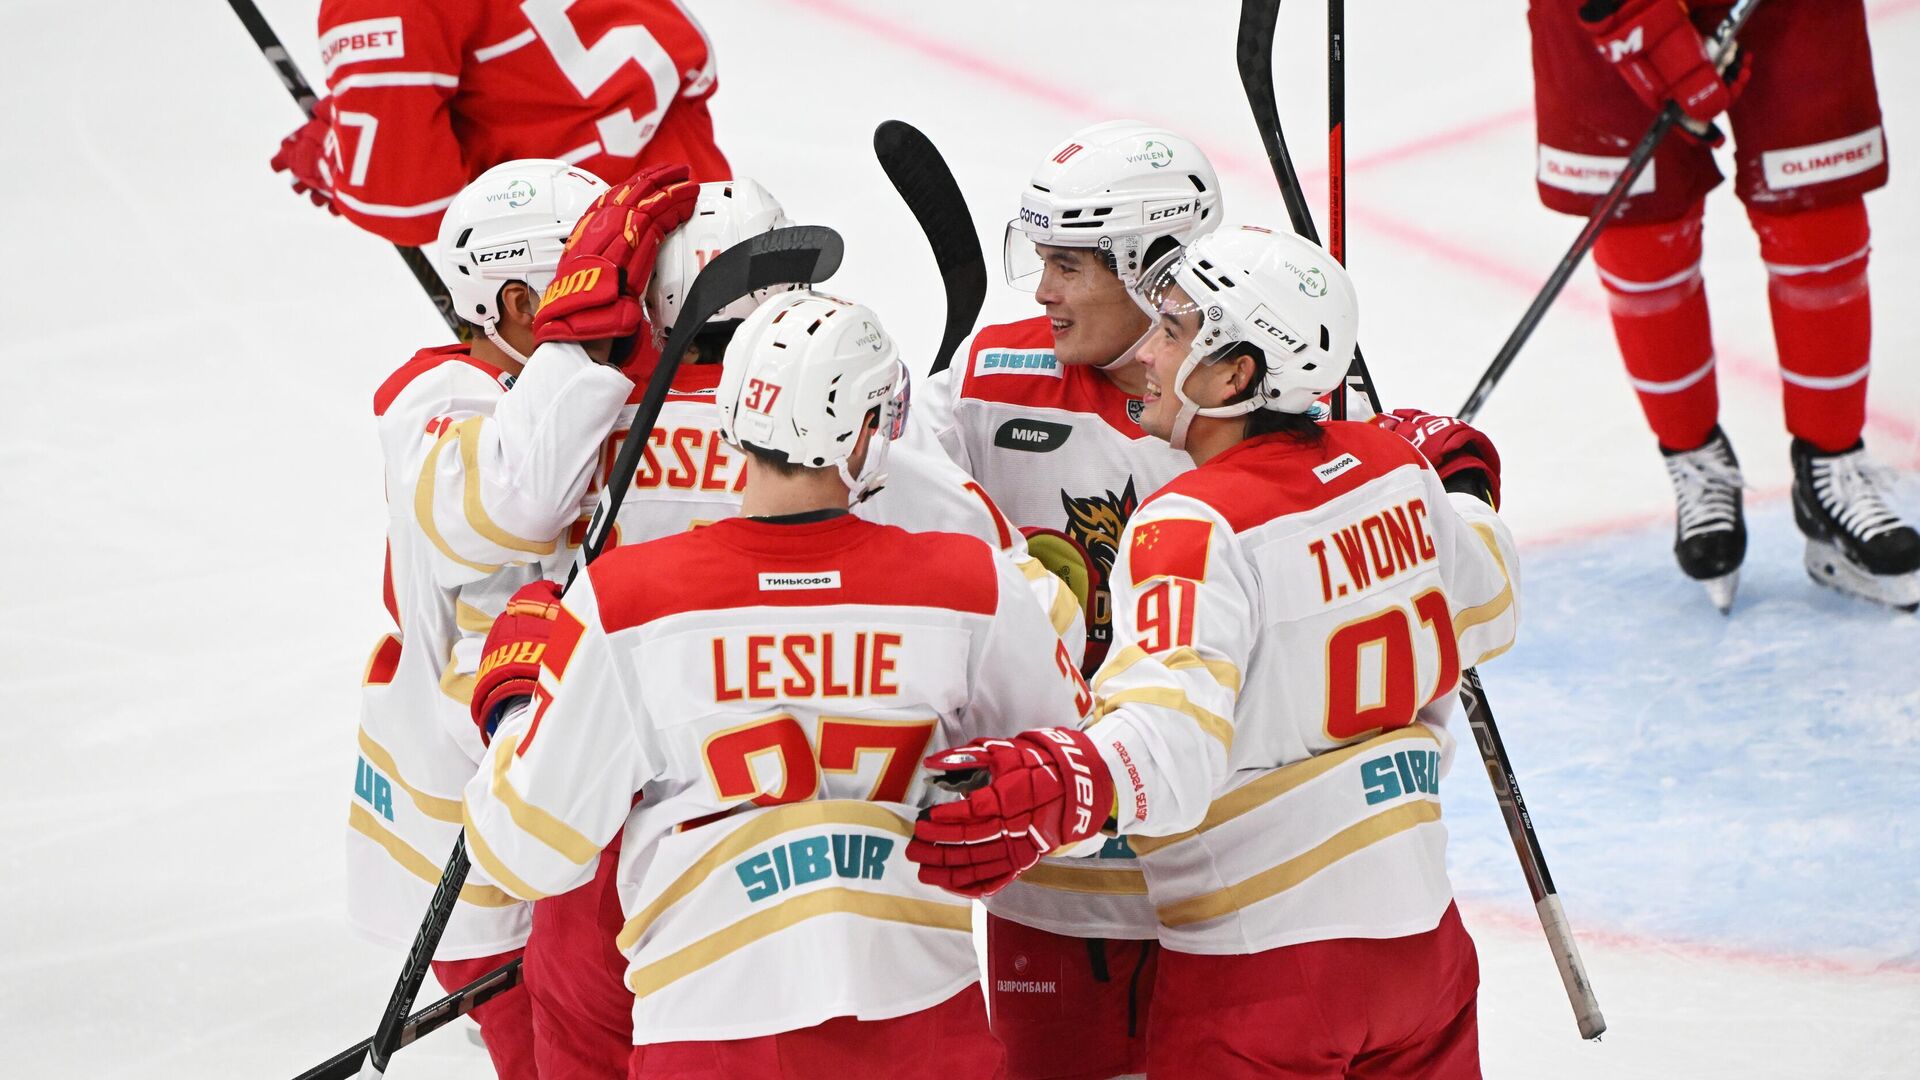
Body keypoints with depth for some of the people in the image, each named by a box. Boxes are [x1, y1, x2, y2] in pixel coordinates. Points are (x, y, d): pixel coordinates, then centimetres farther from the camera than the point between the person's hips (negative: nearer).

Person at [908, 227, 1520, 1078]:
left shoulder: (1197, 528, -18)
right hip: (1422, 932, 7)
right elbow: (1485, 612, 21)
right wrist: (1463, 489, 36)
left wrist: (1060, 791, -50)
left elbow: (1175, 742, -33)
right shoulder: (1393, 466, 3)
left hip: (1265, 966, -7)